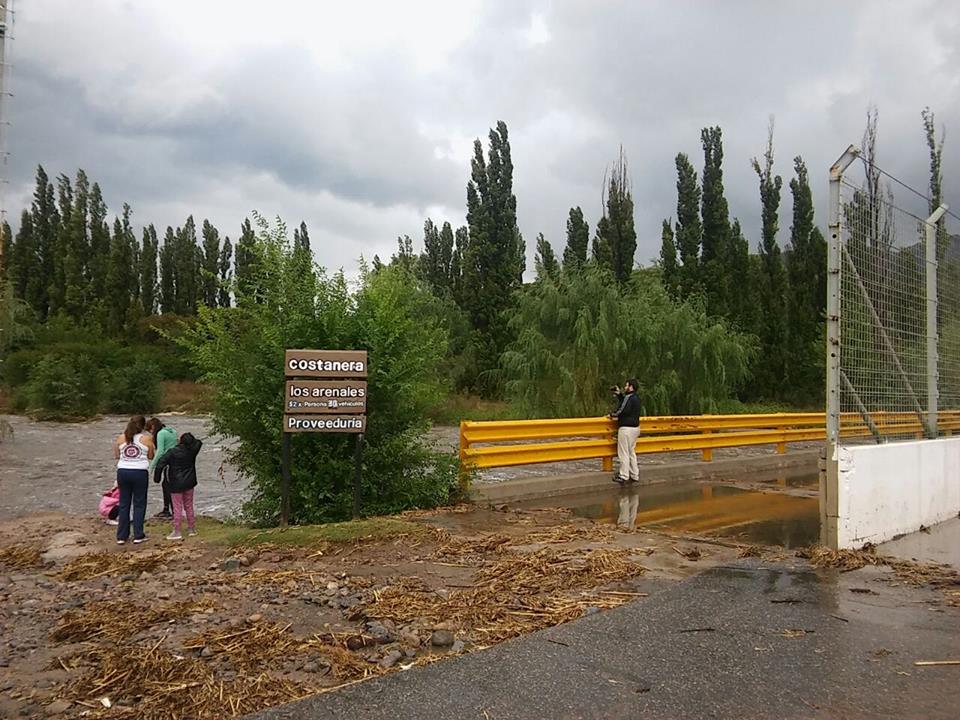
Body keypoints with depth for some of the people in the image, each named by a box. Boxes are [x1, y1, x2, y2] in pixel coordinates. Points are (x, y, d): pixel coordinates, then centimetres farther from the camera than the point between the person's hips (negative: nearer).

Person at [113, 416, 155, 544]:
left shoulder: (121, 438, 3)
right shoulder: (147, 439, -3)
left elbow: (116, 456, 8)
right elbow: (151, 457, 4)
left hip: (123, 472, 3)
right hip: (140, 472, -3)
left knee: (124, 504, 12)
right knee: (139, 504, 7)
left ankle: (121, 536, 15)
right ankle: (138, 536, 8)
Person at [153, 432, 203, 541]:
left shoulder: (172, 452, -13)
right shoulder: (192, 451, -3)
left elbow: (160, 464, -14)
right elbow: (199, 442, 18)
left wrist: (157, 478, -3)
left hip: (176, 484, -4)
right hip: (189, 483, 4)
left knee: (177, 508, 0)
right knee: (189, 506, 14)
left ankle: (177, 532, 1)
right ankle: (192, 529, 19)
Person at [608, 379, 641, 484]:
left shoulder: (629, 397, -17)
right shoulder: (636, 398, 13)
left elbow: (622, 410, -22)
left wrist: (612, 415, -7)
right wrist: (618, 394, 23)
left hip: (626, 428, -10)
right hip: (635, 427, 10)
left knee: (624, 453, -3)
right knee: (631, 452, 17)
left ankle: (623, 476, 1)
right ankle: (634, 475, 21)